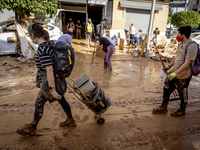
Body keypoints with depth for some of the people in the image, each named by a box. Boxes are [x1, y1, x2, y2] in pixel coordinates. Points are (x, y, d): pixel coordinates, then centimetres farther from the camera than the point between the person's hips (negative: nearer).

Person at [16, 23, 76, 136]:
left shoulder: (42, 49, -26)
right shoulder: (48, 43, 2)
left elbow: (49, 70, -28)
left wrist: (52, 89, -23)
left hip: (51, 81, -9)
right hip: (58, 78, 9)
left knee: (39, 104, 10)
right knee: (61, 99, 23)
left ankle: (32, 128, 33)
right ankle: (70, 120, 42)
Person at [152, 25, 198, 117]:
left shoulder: (191, 46, -23)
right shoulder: (181, 43, 6)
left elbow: (187, 63, -26)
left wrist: (175, 73, -30)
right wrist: (169, 66, 21)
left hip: (183, 76, -9)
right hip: (174, 72, 9)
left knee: (182, 94, 12)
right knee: (166, 89, 15)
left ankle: (182, 111, 36)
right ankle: (163, 108, 32)